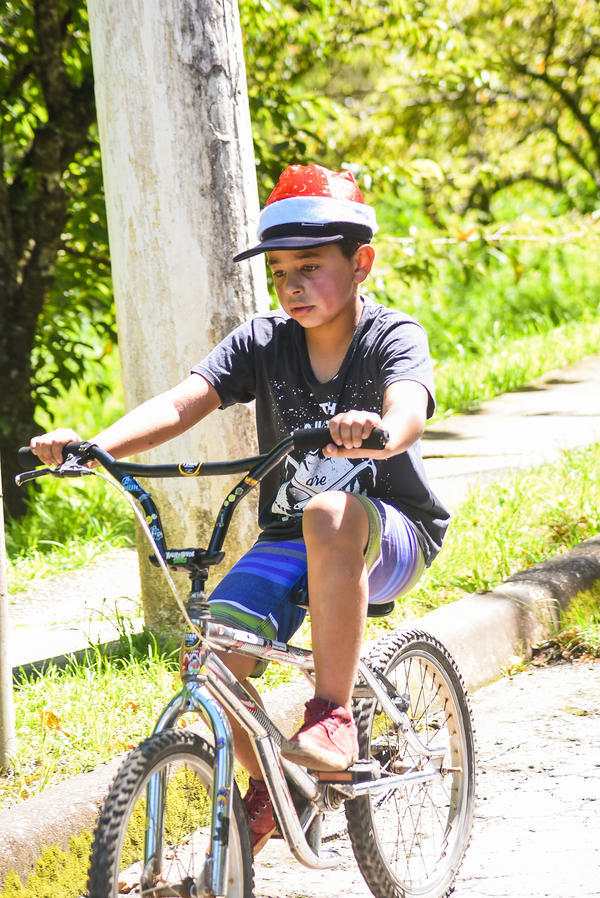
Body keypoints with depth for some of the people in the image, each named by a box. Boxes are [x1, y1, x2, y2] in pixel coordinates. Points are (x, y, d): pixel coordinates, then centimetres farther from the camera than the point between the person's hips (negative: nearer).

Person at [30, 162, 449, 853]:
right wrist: (96, 445, -31)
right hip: (289, 540, 4)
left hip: (388, 537, -4)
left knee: (330, 514, -40)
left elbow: (409, 409, -34)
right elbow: (180, 405, -13)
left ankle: (333, 717, -34)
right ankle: (265, 790, 8)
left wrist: (379, 430, -59)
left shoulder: (392, 337, -11)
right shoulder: (263, 341, 0)